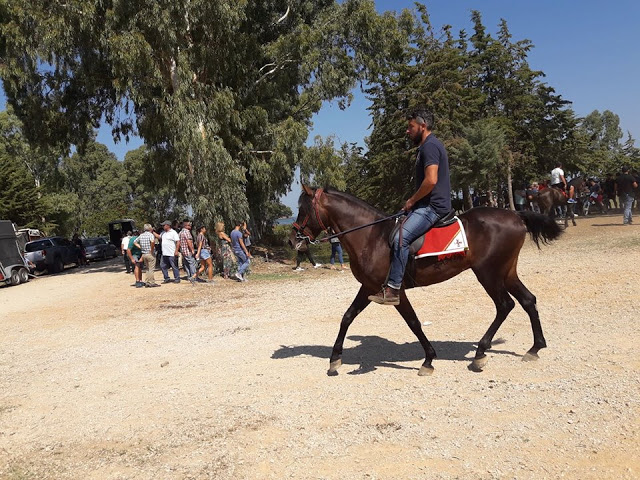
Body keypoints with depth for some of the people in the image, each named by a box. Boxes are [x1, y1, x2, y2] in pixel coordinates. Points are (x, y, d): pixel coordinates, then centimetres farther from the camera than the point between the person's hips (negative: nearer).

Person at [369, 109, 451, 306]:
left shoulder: (429, 146, -13)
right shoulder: (429, 145, 21)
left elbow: (431, 180, -24)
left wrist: (411, 201, -13)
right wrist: (413, 201, 17)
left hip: (432, 206, -12)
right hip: (429, 204, 12)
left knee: (401, 237, -26)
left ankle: (392, 290, -28)